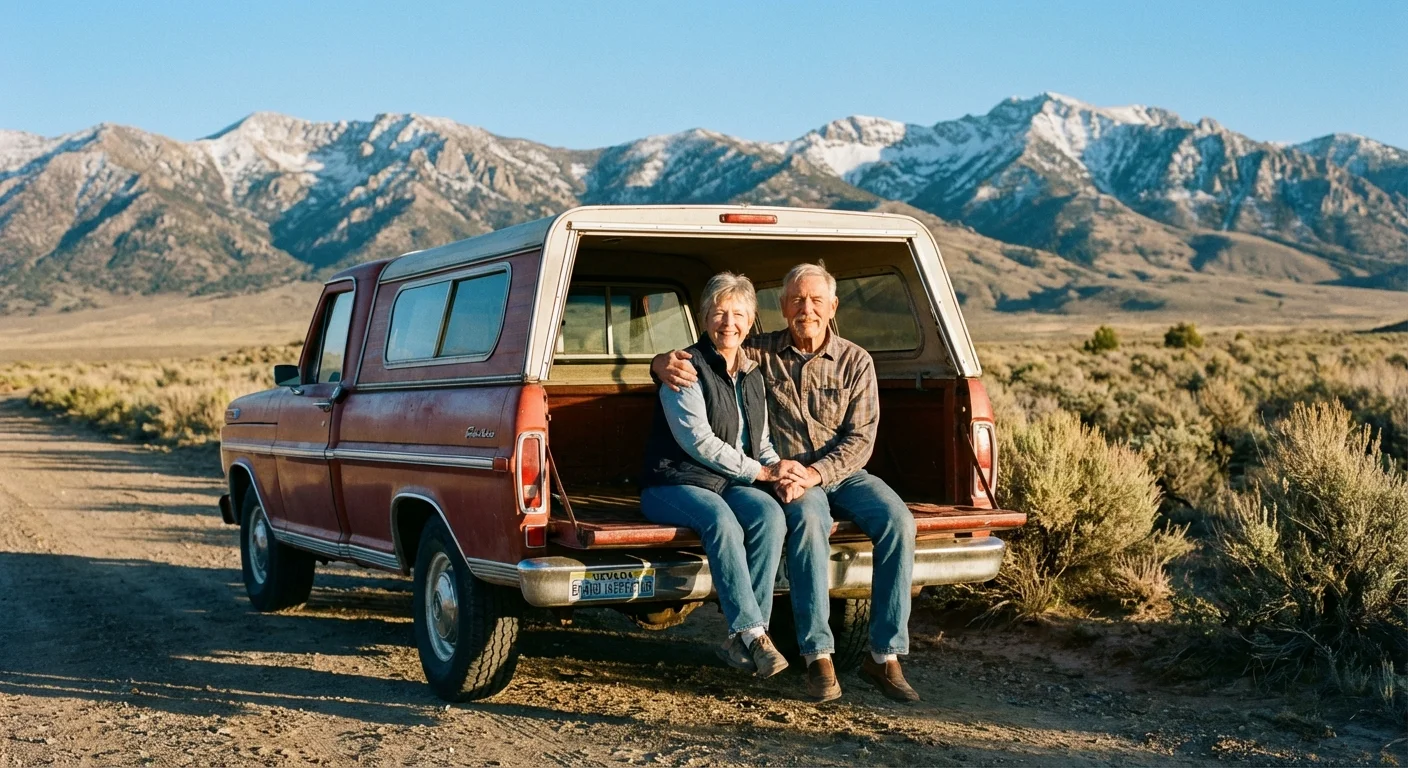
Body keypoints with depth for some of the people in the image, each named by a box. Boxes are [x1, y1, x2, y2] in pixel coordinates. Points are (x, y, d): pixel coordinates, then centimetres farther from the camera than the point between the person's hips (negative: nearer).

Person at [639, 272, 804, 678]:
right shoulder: (688, 367, -4)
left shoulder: (752, 376, 17)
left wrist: (778, 467, -3)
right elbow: (698, 441, -13)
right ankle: (754, 633, -35)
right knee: (721, 520, -38)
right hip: (674, 484, -5)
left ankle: (740, 640, -29)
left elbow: (761, 441, 21)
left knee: (771, 515, -29)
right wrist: (760, 471, -13)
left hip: (732, 485, 5)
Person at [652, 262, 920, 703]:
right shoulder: (758, 354, 3)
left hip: (843, 473, 2)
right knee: (809, 521, -36)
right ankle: (818, 657, -33)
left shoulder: (855, 361, 4)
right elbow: (693, 357, 6)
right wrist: (663, 364, -20)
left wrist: (814, 473, -19)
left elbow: (860, 438, -3)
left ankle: (885, 655, -21)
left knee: (898, 521, -26)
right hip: (790, 477, -2)